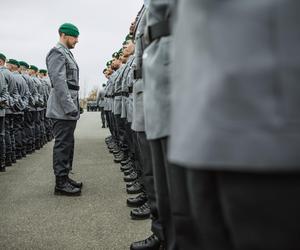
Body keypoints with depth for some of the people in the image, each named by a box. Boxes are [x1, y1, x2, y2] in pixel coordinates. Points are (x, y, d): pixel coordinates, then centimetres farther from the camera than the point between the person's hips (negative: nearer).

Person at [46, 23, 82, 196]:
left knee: (68, 143, 13)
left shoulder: (67, 53, 21)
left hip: (69, 107, 10)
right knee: (63, 144, -7)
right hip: (63, 108, -10)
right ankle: (60, 183, -1)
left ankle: (65, 177, 21)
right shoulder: (57, 53, -9)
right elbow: (59, 81, -19)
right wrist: (69, 106, -23)